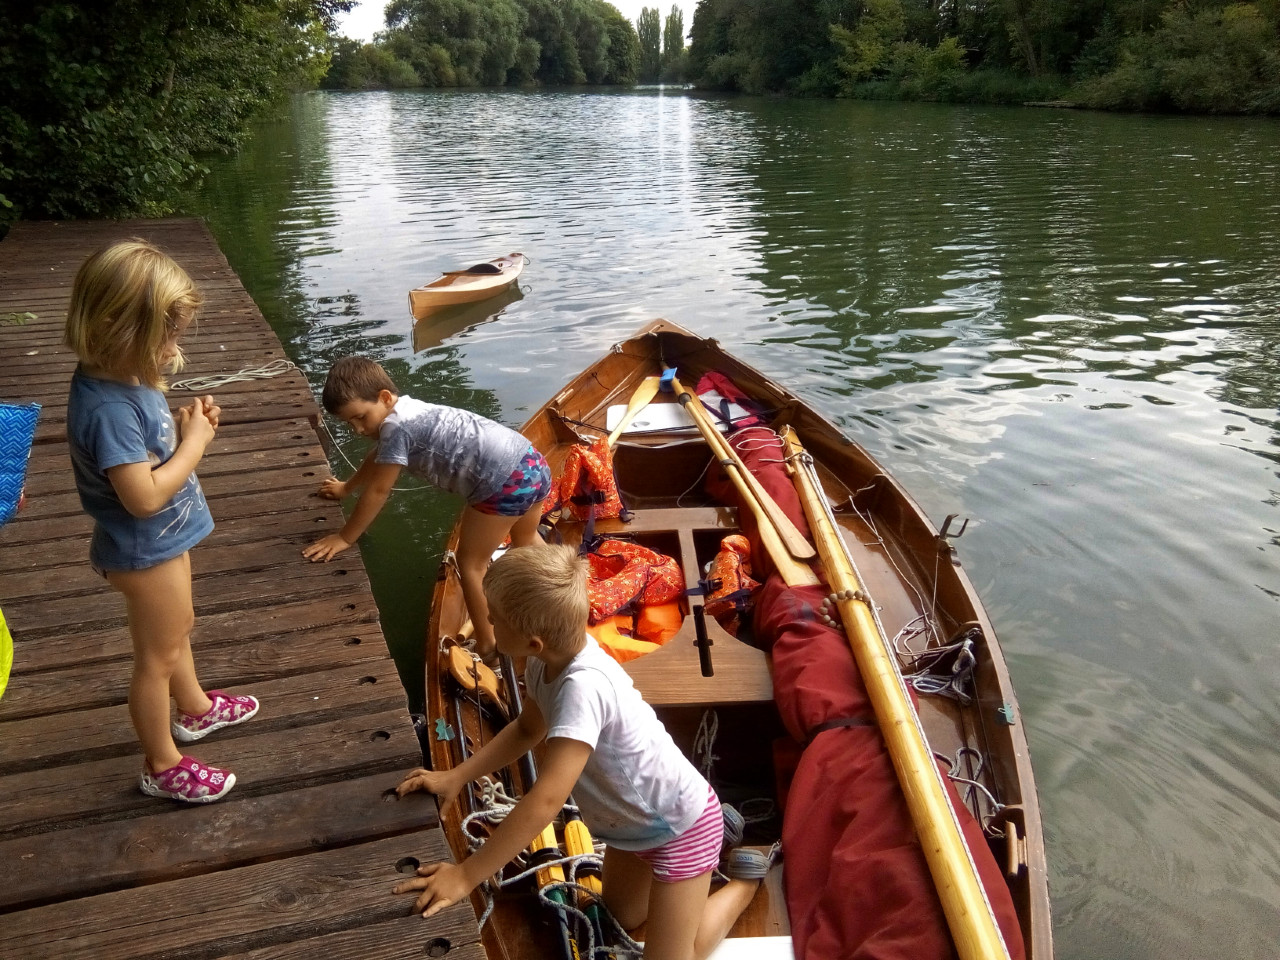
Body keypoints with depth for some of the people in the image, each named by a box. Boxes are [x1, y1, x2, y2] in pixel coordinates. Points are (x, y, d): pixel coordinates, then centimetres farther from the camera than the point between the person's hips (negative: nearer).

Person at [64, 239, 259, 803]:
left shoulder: (122, 378, -5)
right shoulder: (108, 408, -34)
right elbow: (145, 496, -35)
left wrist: (187, 423, -8)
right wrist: (194, 443, -24)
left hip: (163, 540, 9)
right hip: (144, 551, -9)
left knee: (177, 628, 29)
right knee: (159, 656, 9)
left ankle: (196, 709, 53)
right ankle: (163, 765, 29)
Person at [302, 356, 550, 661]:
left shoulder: (396, 427, -12)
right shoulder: (405, 409, 18)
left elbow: (378, 492, -5)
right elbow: (376, 458, 36)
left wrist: (344, 538, 6)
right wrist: (346, 488, 51)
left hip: (505, 484, -10)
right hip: (534, 464, 10)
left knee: (470, 565, 8)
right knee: (526, 541, 34)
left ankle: (488, 647, 18)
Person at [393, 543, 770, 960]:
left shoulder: (583, 686, -42)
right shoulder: (550, 658, -15)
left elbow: (546, 800, -43)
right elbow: (528, 728, 4)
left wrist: (465, 875, -37)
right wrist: (456, 776, -6)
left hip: (680, 824, -8)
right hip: (633, 818, 8)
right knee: (624, 918, 28)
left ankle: (747, 876, 23)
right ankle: (720, 826, 38)